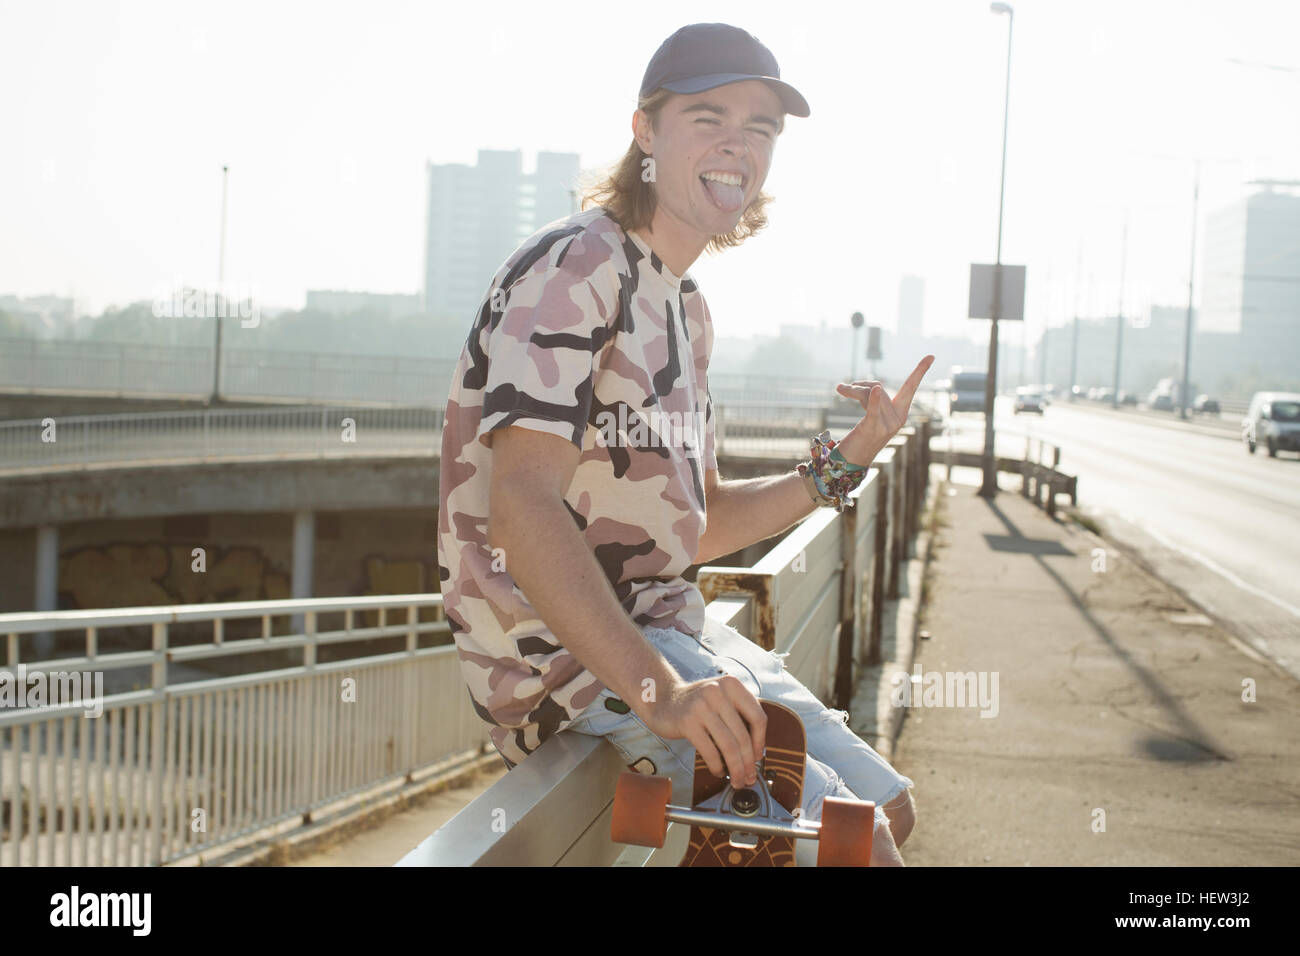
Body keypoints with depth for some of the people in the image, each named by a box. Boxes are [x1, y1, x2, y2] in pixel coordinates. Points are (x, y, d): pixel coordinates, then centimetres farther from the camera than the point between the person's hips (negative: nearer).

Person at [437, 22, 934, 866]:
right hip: (560, 648, -10)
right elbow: (521, 505, -28)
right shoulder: (576, 265, -14)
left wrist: (845, 462, 5)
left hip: (662, 629, 10)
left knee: (888, 808, 15)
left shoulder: (685, 308, 17)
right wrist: (658, 691, -39)